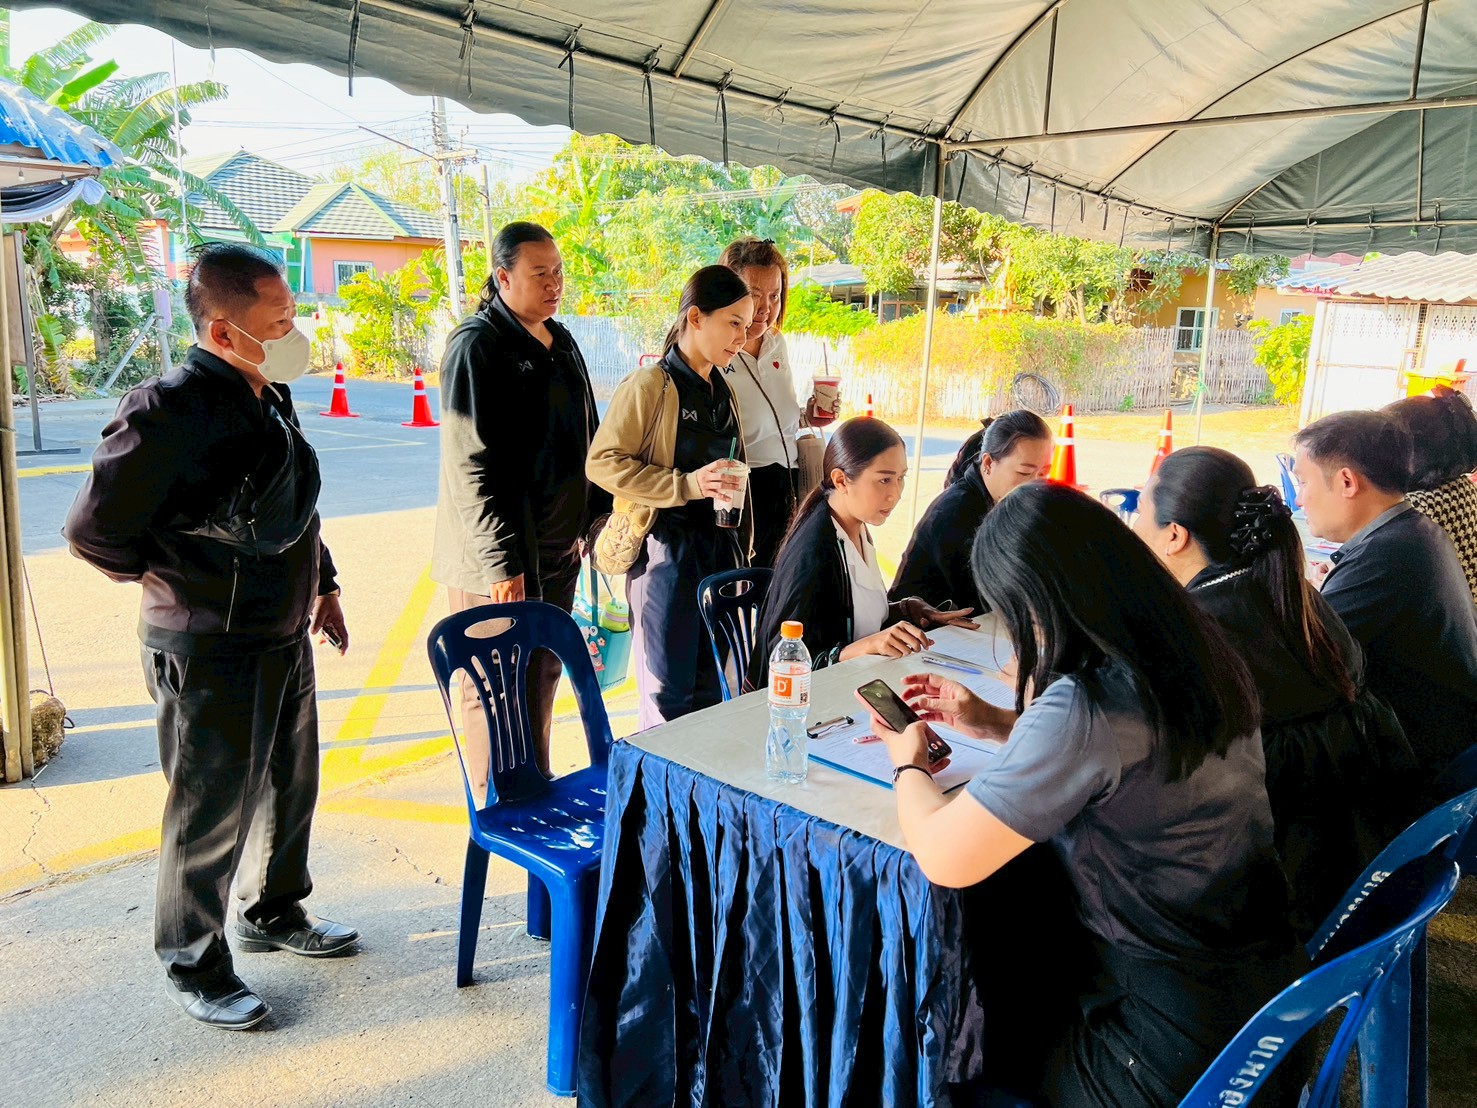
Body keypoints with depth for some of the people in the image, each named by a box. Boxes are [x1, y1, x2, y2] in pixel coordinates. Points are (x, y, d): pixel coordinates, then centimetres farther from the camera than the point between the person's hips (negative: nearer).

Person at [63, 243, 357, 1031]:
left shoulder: (269, 398, 5)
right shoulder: (171, 413, -22)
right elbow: (92, 531, -18)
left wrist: (323, 584, 19)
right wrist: (181, 581, -8)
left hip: (284, 640, 9)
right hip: (210, 656, -9)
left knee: (290, 788, 22)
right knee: (212, 816, 7)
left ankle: (273, 913, 44)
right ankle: (193, 966, 28)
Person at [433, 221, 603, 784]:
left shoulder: (561, 342, 13)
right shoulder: (477, 346, -12)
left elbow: (585, 439, 21)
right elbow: (469, 464, -17)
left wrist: (593, 521, 15)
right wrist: (500, 560, -20)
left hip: (559, 547, 8)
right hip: (498, 554, -7)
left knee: (543, 675, 16)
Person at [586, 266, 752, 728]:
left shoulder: (723, 391, 13)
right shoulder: (650, 386, -10)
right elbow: (602, 462, -15)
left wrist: (740, 551, 19)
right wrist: (687, 485, -21)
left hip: (719, 548, 7)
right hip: (665, 550, -7)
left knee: (711, 693, 14)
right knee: (669, 697, -1)